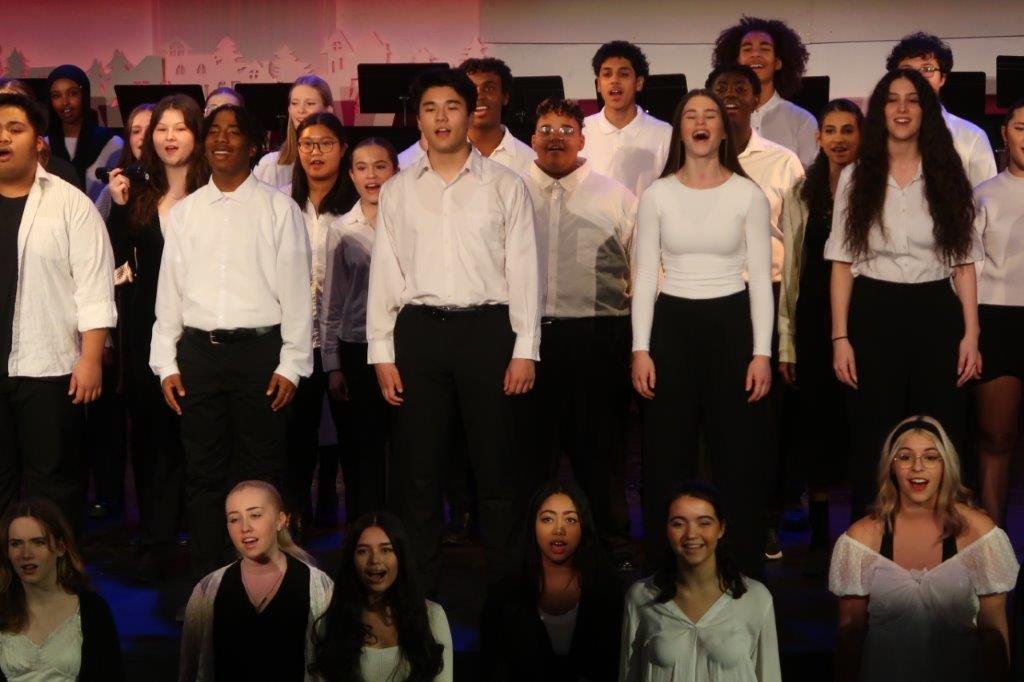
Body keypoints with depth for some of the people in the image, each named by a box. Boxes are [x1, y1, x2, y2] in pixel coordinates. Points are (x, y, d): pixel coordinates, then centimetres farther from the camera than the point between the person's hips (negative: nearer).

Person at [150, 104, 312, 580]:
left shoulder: (278, 209, 2)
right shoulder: (183, 212, 12)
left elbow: (296, 290, -1)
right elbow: (168, 291, 12)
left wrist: (291, 364, -6)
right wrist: (166, 363, 6)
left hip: (259, 349, -3)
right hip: (197, 350, 3)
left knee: (261, 473, 1)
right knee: (203, 473, 7)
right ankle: (206, 582, 16)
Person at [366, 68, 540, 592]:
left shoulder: (505, 186, 5)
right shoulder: (397, 191, 10)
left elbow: (524, 270, 2)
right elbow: (383, 273, 9)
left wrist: (525, 350, -4)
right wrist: (381, 353, 3)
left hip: (487, 329, -1)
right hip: (418, 330, 2)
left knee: (496, 465, 4)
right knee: (418, 468, 5)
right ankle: (418, 586, 15)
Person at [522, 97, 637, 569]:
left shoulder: (616, 197, 7)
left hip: (597, 334, -1)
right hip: (524, 332, 1)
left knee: (600, 446, 5)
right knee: (531, 447, 8)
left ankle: (614, 545, 16)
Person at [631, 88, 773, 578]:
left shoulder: (748, 194, 1)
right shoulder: (657, 195, 3)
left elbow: (761, 278, 0)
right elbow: (645, 276, 2)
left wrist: (762, 352, -6)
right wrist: (640, 348, -6)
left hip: (731, 324, -1)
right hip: (672, 325, 1)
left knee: (737, 454, 3)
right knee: (668, 457, 4)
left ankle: (743, 569, 15)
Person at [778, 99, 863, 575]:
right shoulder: (801, 195, 8)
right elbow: (791, 270, 8)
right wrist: (786, 342, 5)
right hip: (814, 319, 2)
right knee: (815, 426, 5)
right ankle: (819, 539, 15)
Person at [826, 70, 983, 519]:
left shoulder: (947, 177, 7)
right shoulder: (855, 177, 5)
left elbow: (964, 262, 6)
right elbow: (842, 262, 3)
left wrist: (971, 333, -3)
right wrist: (840, 337, -5)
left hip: (936, 316, 1)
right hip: (874, 316, -1)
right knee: (872, 447, 4)